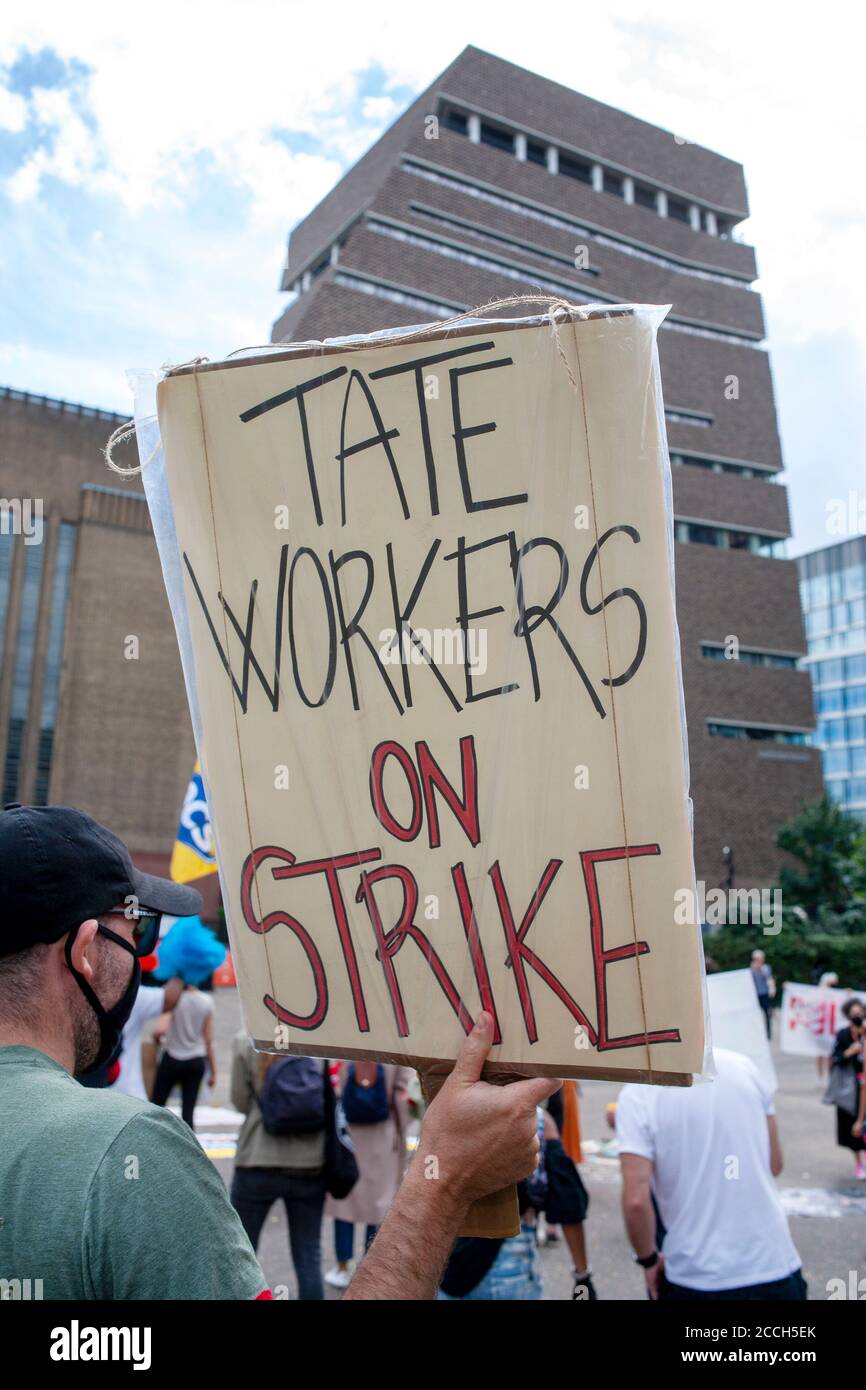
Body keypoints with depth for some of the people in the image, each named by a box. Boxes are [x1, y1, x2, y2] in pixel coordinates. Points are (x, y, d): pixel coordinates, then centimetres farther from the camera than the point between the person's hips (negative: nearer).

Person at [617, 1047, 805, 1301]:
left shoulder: (638, 1093, -14)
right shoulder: (743, 1065, -3)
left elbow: (636, 1200, -19)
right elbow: (774, 1165, 5)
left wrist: (648, 1259, -2)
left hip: (699, 1279, -2)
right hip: (774, 1266, 2)